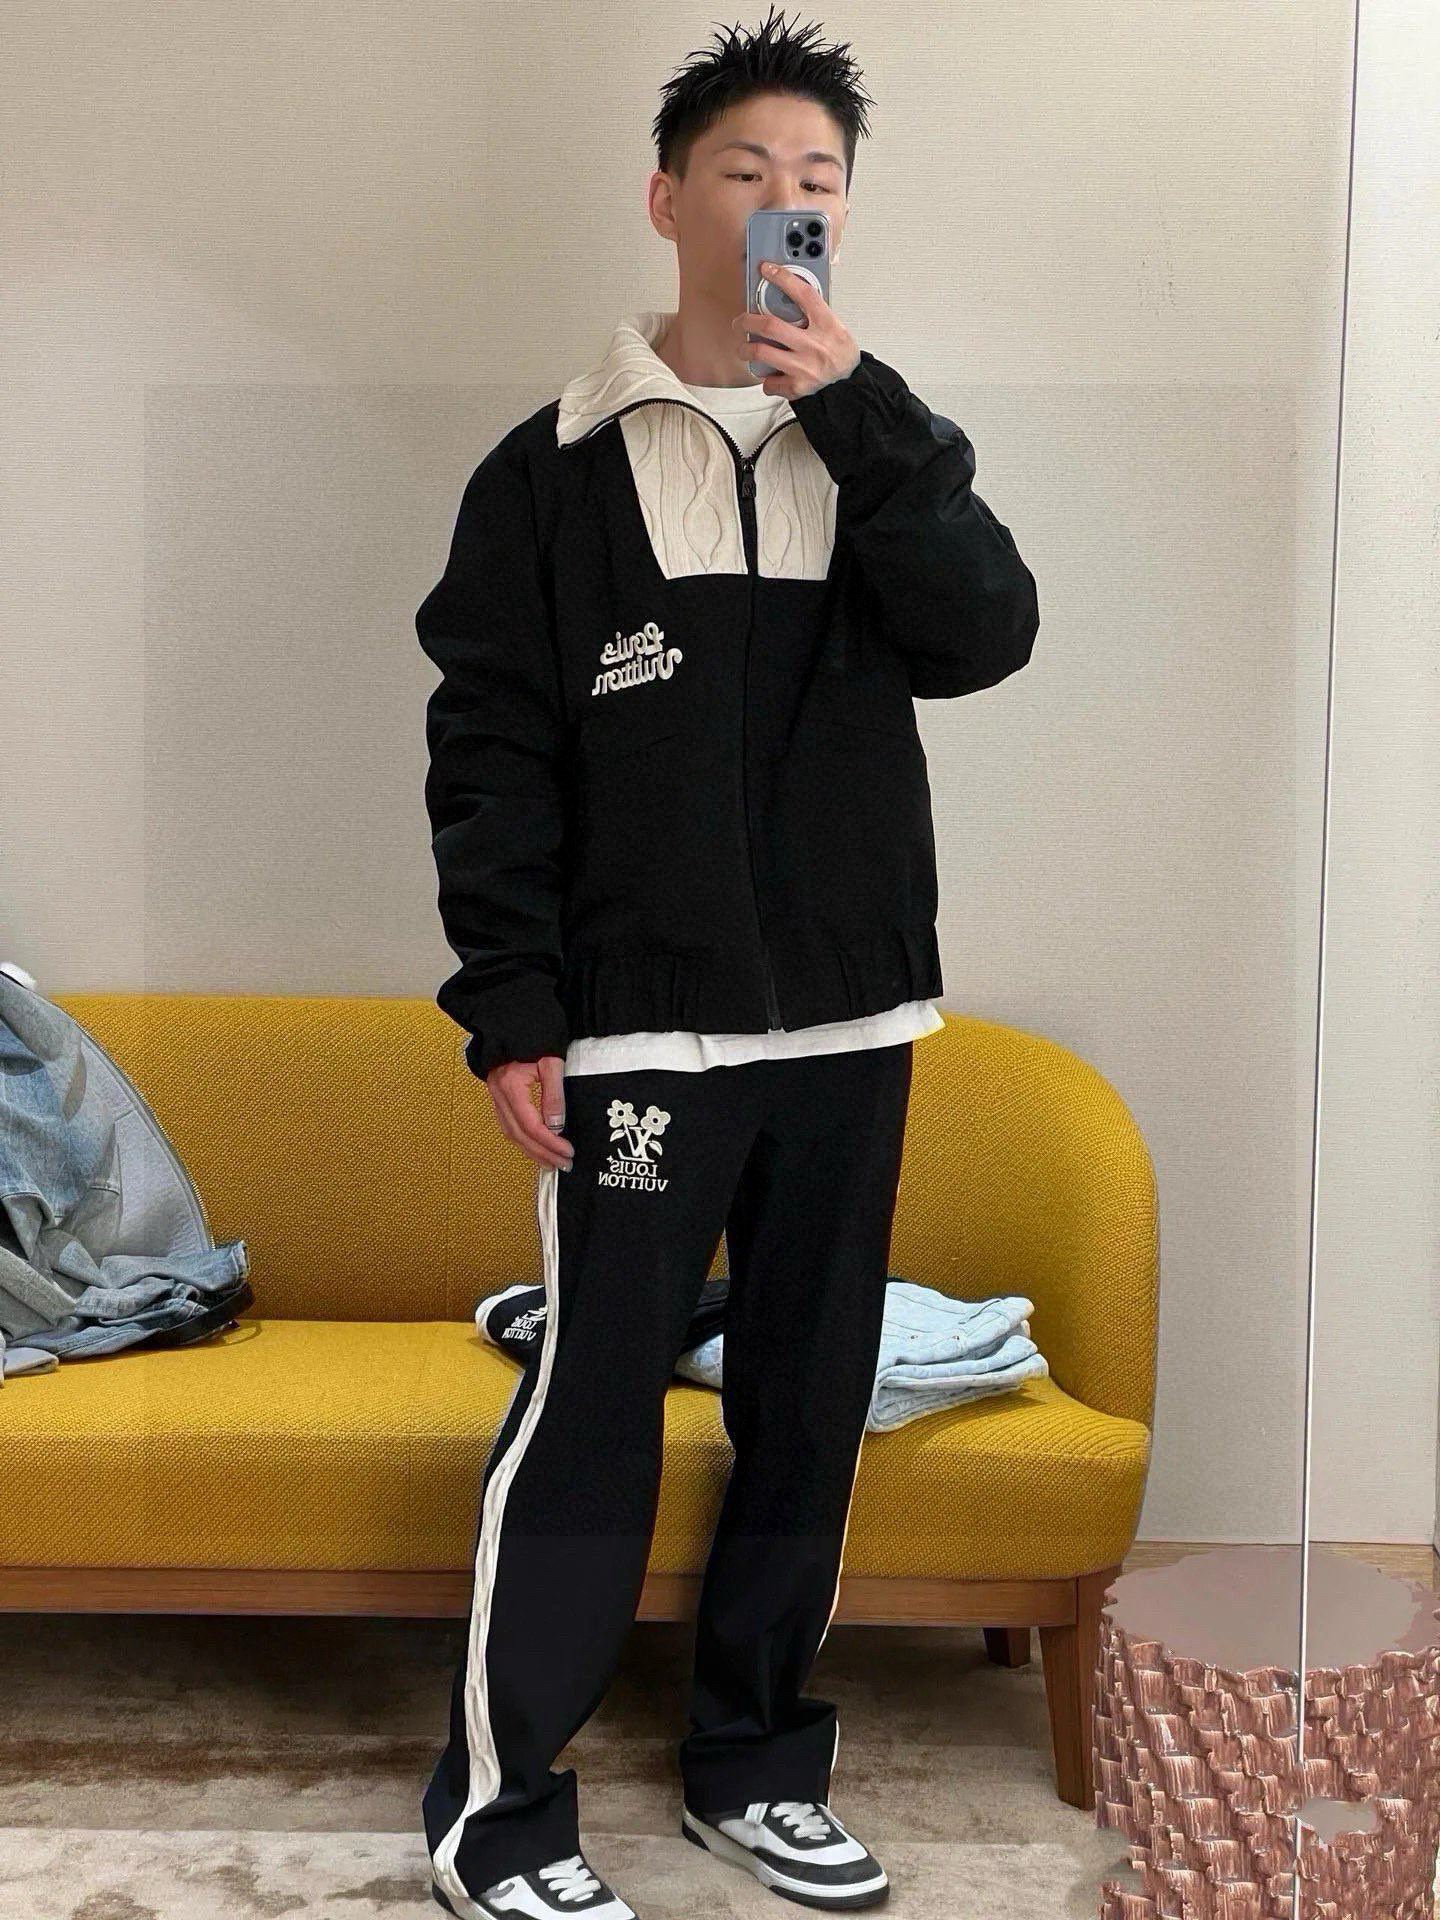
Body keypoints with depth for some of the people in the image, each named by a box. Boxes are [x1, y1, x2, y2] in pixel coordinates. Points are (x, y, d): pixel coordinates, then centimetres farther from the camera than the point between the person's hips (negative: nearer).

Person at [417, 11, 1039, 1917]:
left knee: (814, 1402, 10)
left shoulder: (885, 443, 11)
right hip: (637, 1025, -4)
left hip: (852, 1018, 4)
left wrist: (859, 409, -16)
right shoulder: (560, 466, 1)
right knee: (590, 1406, -2)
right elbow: (489, 745, -3)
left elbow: (985, 637, -7)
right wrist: (511, 1006, -10)